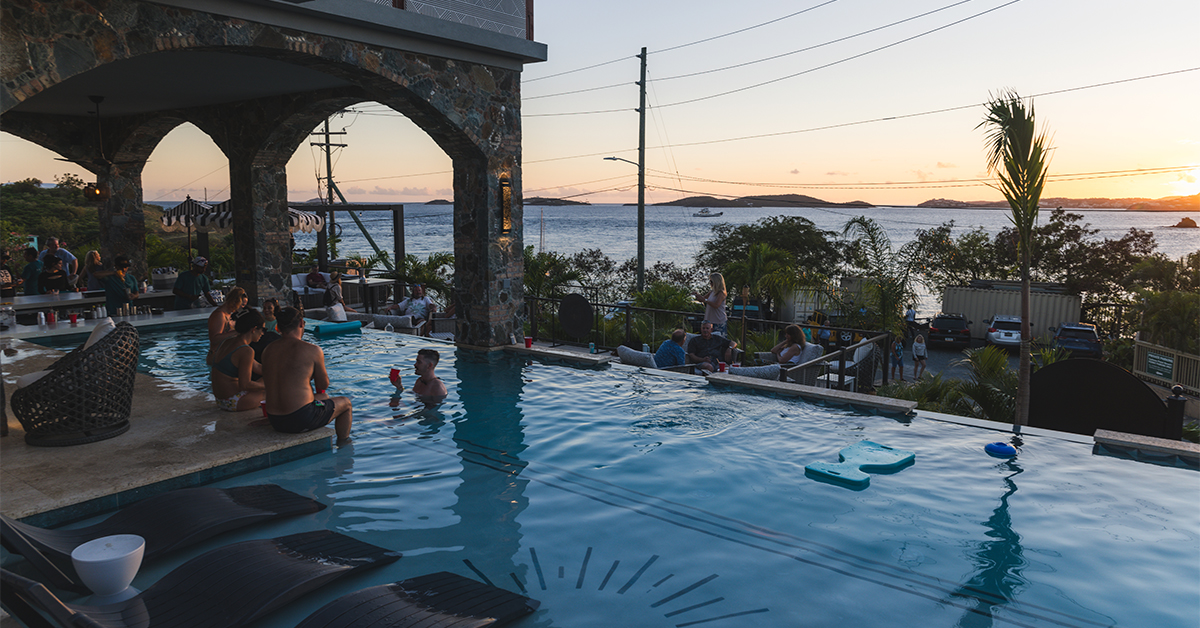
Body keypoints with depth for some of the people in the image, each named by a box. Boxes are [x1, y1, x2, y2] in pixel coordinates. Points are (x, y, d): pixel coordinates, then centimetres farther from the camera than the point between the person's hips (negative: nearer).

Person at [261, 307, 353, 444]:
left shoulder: (267, 351, 4)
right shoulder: (312, 350, -12)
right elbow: (324, 385, -1)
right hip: (301, 420, -7)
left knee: (323, 397, 35)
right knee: (345, 403, 21)